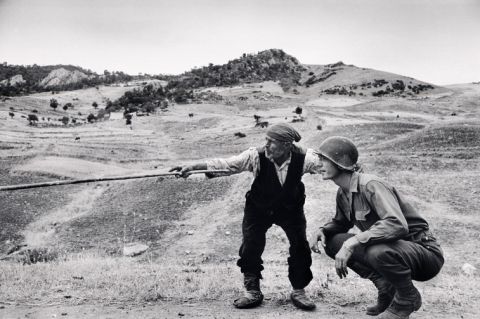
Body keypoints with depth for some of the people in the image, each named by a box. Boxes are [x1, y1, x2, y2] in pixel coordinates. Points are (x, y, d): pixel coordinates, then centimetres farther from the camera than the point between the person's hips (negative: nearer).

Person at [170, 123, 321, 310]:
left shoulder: (302, 158, -25)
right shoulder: (256, 156, -27)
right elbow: (224, 164, -30)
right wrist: (192, 167, -38)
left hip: (290, 209, 1)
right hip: (258, 209, 0)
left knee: (300, 246, -5)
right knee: (251, 247, -5)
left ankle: (298, 292, 16)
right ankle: (252, 292, 15)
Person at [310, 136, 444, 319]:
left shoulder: (370, 186, -24)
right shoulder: (343, 193, 2)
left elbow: (398, 225, -38)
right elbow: (341, 223, 20)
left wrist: (352, 242, -39)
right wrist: (322, 230, -3)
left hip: (424, 251, -8)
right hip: (393, 248, 8)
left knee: (379, 251, -39)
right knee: (332, 242, -3)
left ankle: (408, 298, -6)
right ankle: (387, 288, 5)